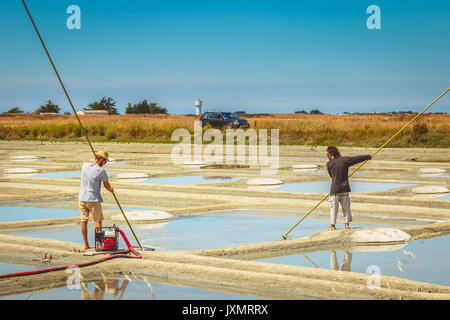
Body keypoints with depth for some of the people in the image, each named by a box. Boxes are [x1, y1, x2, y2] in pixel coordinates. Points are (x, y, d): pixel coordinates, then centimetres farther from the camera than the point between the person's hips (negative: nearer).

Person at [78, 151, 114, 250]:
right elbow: (107, 185, -2)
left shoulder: (85, 165, 1)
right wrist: (111, 190, 20)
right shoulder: (101, 170, -14)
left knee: (84, 221, 11)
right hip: (93, 199, -5)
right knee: (98, 221, 7)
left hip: (82, 198, 5)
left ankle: (86, 244, 17)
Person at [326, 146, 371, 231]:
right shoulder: (344, 160, -3)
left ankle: (332, 225, 8)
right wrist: (368, 157, 22)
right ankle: (347, 224, 14)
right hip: (344, 189, 2)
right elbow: (357, 159, 5)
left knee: (333, 207, 7)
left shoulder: (329, 164, -4)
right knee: (346, 206, 14)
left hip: (334, 189, -2)